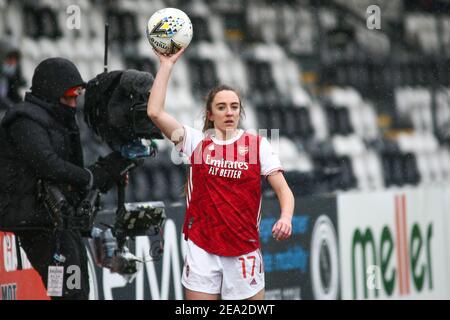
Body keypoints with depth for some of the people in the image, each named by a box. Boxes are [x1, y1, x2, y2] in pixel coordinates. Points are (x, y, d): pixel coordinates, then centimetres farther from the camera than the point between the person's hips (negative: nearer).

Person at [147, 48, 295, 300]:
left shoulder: (257, 144, 3)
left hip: (244, 250, 0)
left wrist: (286, 218, -22)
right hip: (202, 249, 0)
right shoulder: (196, 141, 4)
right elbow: (155, 112, -5)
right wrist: (167, 64, -3)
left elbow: (284, 190, -1)